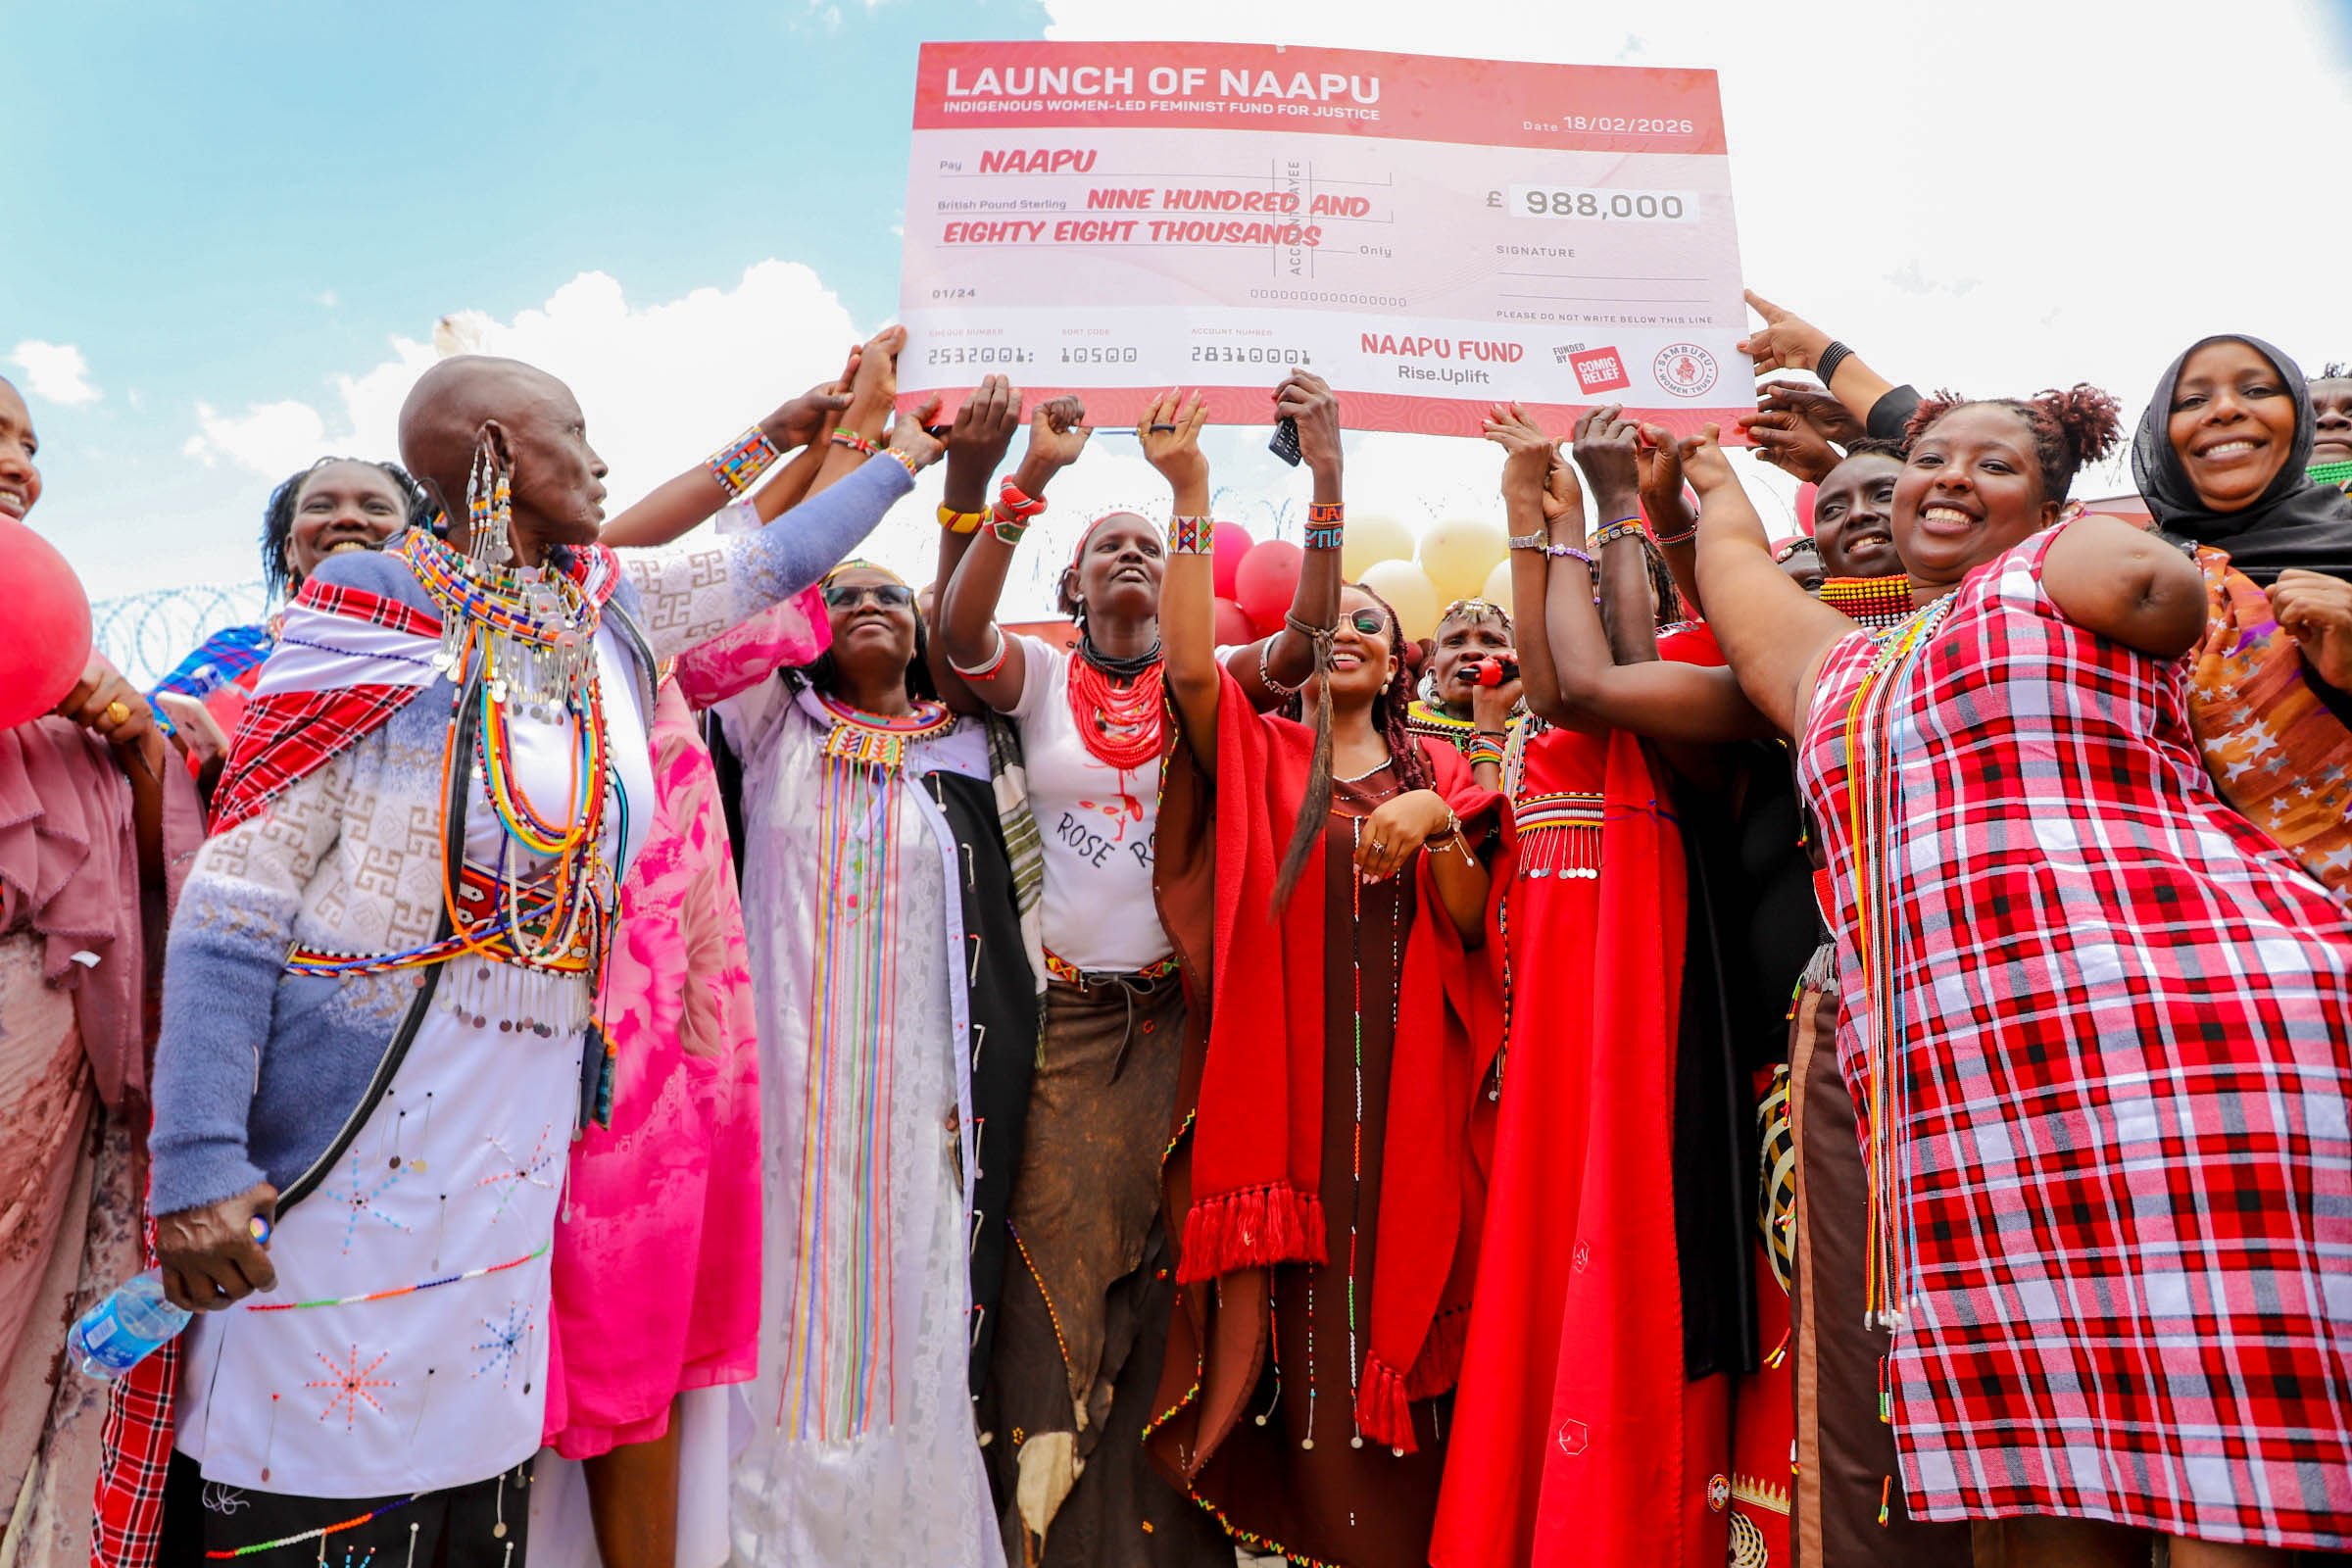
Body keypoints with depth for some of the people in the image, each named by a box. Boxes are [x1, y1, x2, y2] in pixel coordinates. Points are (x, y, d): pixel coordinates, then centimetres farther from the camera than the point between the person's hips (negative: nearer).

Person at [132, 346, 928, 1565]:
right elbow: (235, 902, -11)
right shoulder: (377, 616, -9)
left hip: (519, 1145, 5)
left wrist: (900, 455, 31)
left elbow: (776, 560, 23)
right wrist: (197, 1165, -17)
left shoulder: (611, 608, 7)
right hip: (350, 1144, -5)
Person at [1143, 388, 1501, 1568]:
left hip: (1401, 1068, 2)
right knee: (1270, 1286, -4)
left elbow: (1468, 922, 5)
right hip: (1280, 1053, -2)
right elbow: (1191, 666, -12)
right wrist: (1191, 498, -16)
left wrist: (1435, 824, -13)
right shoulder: (1258, 750, 8)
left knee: (1391, 1284, 4)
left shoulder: (1436, 771, 14)